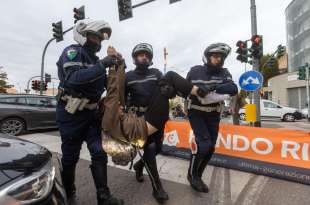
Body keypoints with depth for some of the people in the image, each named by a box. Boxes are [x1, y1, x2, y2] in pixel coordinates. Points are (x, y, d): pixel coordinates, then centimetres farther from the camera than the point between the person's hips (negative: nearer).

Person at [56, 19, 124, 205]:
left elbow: (105, 84, 14)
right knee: (70, 157, 8)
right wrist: (102, 65, -29)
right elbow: (75, 78, -29)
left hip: (91, 113, 7)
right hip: (71, 114, -6)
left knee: (99, 154, 4)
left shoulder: (94, 59, 14)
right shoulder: (72, 52, -9)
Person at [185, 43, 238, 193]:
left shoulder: (224, 73, -1)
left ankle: (197, 176, 29)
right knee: (204, 144, -17)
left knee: (211, 148, 8)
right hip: (196, 113, -4)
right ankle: (191, 174, 9)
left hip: (213, 115, 4)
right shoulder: (195, 71, -6)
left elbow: (234, 90, -19)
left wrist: (215, 87, -35)